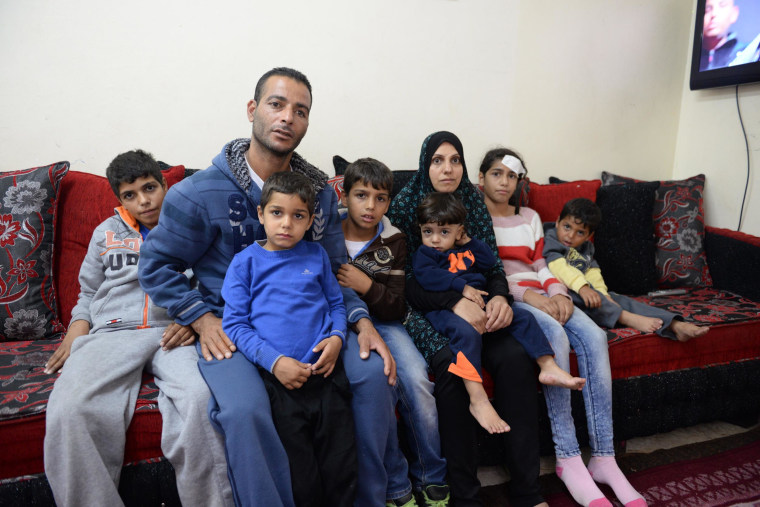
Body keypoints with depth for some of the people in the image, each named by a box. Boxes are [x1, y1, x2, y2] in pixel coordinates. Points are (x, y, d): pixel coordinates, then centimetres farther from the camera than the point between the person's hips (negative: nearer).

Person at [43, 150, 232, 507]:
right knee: (69, 410, -29)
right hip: (112, 331, 3)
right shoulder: (107, 233, 27)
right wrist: (75, 334, 10)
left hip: (173, 333, -2)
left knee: (201, 398, -34)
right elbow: (88, 293, 29)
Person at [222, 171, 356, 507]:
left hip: (325, 371, 2)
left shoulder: (316, 255, 12)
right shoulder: (245, 262, 4)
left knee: (343, 471, 6)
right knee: (302, 478, 2)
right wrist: (274, 361, -11)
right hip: (278, 378, -2)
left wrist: (337, 337, -2)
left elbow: (336, 302, 19)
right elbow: (234, 324, 0)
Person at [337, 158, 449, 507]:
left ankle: (430, 478, 2)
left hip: (381, 321, 3)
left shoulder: (393, 242, 5)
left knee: (417, 380, -22)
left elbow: (397, 308, 2)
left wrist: (367, 287, -16)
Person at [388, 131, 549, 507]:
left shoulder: (474, 203, 10)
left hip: (476, 304, 4)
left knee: (515, 355, -24)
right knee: (452, 362, -33)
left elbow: (493, 264, 7)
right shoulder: (405, 204, -1)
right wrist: (455, 301, -24)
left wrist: (500, 297, -17)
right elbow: (406, 278, -9)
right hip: (425, 308, -3)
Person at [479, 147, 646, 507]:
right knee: (556, 335, -33)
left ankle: (603, 457, -17)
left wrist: (557, 292, -4)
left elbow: (540, 266, 19)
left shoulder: (530, 218, 23)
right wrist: (528, 294, -17)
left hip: (540, 296, 6)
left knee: (593, 336, -22)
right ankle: (568, 460, -25)